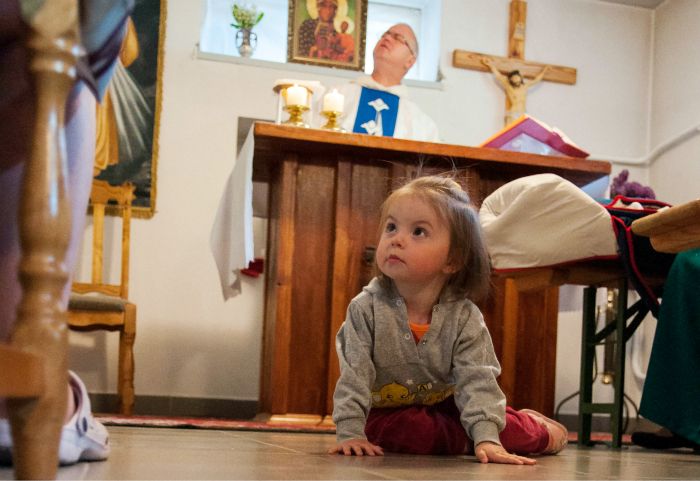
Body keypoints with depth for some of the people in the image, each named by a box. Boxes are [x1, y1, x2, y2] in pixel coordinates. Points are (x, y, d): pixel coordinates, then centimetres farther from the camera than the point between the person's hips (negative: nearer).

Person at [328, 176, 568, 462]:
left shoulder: (465, 318, -17)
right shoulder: (366, 308, -19)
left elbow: (476, 379, -22)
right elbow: (353, 375, -18)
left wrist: (486, 438, -34)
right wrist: (350, 433, -26)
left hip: (444, 405, 1)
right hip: (387, 411, -1)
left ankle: (535, 428, 17)